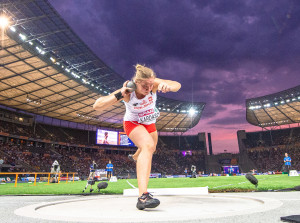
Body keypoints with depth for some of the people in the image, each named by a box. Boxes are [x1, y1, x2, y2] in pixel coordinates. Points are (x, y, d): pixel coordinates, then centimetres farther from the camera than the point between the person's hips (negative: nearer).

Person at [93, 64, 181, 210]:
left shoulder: (154, 84, -26)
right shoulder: (127, 92, -33)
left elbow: (177, 85, -31)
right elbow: (97, 106, -37)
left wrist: (167, 86, -53)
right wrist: (119, 95, -48)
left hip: (149, 123, 6)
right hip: (133, 123, -5)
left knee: (151, 149, 27)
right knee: (148, 146, -34)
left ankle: (136, 157, 67)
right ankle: (142, 196, -43)